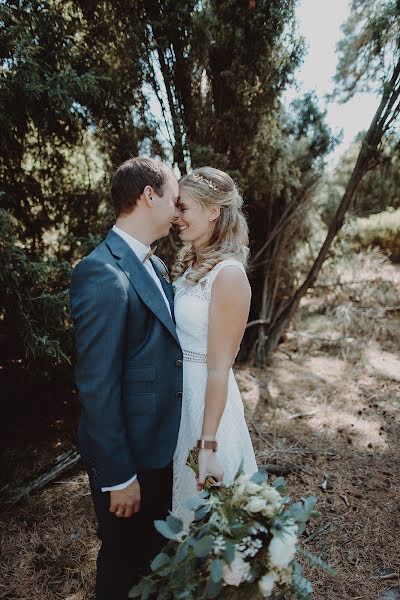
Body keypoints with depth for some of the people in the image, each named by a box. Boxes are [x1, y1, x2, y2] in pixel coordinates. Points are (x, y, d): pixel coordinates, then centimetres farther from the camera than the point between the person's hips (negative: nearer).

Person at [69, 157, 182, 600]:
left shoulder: (153, 265, 4)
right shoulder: (102, 274, -25)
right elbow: (97, 387, -25)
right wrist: (119, 476, -17)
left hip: (160, 443, 8)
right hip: (126, 455, -8)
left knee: (154, 546, 29)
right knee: (123, 556, 20)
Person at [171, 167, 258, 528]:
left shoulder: (228, 275, -21)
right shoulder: (188, 264, 4)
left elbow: (219, 369, -22)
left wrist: (207, 445, -19)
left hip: (205, 398, -8)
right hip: (174, 392, 8)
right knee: (177, 494, 28)